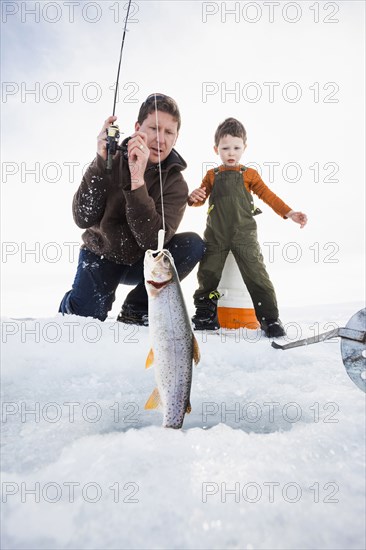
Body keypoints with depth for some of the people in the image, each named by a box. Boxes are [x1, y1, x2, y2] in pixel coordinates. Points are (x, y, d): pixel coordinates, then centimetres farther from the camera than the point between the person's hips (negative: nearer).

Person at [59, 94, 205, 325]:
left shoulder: (175, 183, -12)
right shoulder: (113, 160, -11)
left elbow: (152, 240, -28)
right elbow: (84, 219, -22)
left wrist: (137, 181, -37)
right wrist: (100, 163, -31)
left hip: (142, 262, 1)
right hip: (101, 254, -1)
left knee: (193, 244, -23)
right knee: (86, 315, -25)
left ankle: (137, 308, -6)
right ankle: (73, 304, 16)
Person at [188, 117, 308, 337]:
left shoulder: (249, 175, 9)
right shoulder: (212, 176, 13)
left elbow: (268, 195, 8)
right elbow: (201, 198, 11)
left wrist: (289, 213, -2)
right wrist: (194, 197, -14)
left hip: (244, 235, -1)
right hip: (216, 236, 2)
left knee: (256, 274, -5)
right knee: (207, 274, 1)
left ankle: (270, 319, 5)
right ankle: (205, 315, 18)